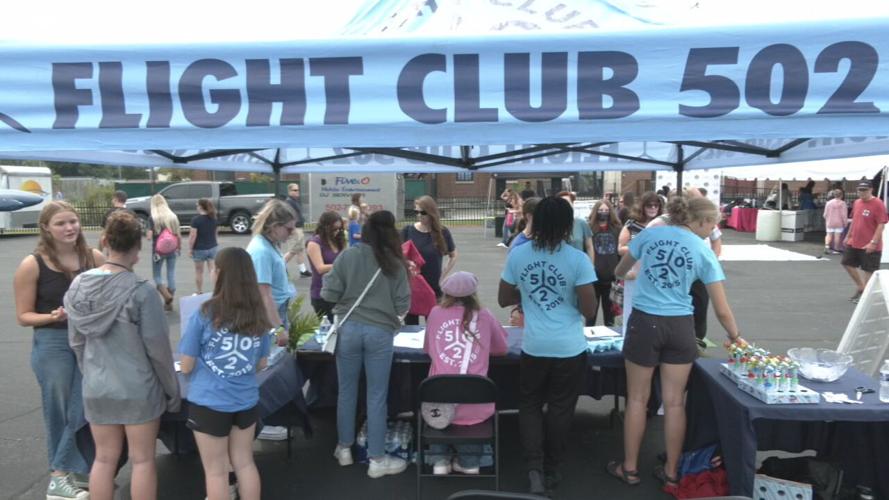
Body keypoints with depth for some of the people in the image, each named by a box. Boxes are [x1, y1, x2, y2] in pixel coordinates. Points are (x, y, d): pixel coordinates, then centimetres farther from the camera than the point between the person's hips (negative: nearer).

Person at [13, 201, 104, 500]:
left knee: (86, 409, 5)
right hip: (52, 345, -3)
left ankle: (63, 475, 21)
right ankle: (68, 472, 25)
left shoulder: (94, 257, -1)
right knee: (60, 412, 9)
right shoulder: (32, 265, -8)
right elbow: (23, 316, -5)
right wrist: (52, 317, -22)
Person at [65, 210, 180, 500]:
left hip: (96, 388, 5)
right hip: (138, 388, -5)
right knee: (142, 461, 9)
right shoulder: (141, 291, -20)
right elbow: (157, 348, -15)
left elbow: (76, 342, 6)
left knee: (104, 459, 17)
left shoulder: (78, 286, -3)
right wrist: (172, 389, -3)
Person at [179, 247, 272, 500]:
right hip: (247, 401, 4)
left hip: (209, 403, -4)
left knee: (216, 471, 10)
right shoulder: (259, 316, -2)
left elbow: (186, 366, -8)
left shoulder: (205, 314, -15)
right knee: (244, 463, 18)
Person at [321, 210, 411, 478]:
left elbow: (329, 294, -2)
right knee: (377, 396, 7)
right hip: (380, 332, -1)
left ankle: (344, 448, 30)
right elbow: (403, 306, -2)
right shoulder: (395, 264, -2)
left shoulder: (348, 256, -3)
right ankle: (377, 459, 15)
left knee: (347, 391, 16)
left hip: (349, 328, 1)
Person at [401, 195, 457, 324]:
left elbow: (453, 256, 10)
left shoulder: (442, 232, -2)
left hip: (434, 288, 0)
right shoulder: (407, 231, -3)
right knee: (411, 326, 8)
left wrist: (442, 276, 2)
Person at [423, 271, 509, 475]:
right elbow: (502, 349, 21)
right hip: (475, 407, 0)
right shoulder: (484, 316, 6)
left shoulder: (436, 313, 8)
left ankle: (439, 459, 29)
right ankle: (469, 460, 34)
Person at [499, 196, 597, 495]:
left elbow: (503, 300, 4)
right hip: (569, 349, -1)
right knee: (560, 409, 14)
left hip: (533, 347, 1)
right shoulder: (578, 260, -13)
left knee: (530, 406, 17)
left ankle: (534, 469, 6)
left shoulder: (517, 255, -5)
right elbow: (589, 310, -11)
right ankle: (550, 471, 29)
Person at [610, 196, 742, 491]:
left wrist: (625, 274, 40)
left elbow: (619, 272, 16)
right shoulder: (705, 252, -2)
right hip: (680, 327, 0)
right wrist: (735, 336, 18)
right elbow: (722, 311, 0)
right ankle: (671, 472, 24)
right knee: (674, 402, 11)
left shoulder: (650, 234, -1)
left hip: (644, 322, 0)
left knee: (637, 399, 11)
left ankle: (629, 469, 22)